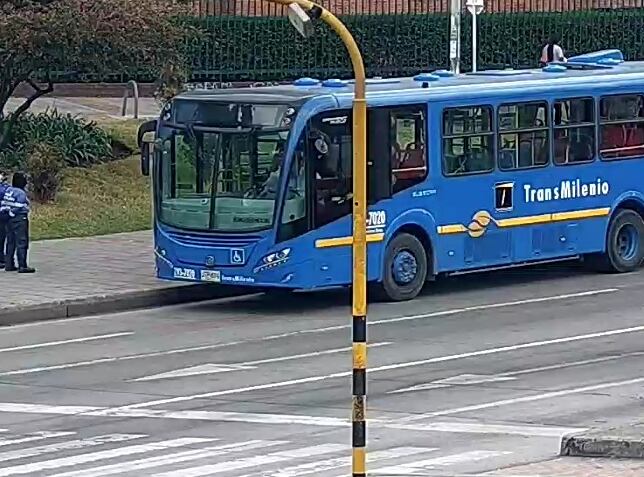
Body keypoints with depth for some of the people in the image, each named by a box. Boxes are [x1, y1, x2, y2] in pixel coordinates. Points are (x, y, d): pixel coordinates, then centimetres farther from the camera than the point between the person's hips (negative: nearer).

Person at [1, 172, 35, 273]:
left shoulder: (8, 190, 7)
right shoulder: (21, 193, -16)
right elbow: (18, 207, -17)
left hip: (10, 219, 9)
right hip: (20, 219, -9)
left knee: (11, 242, 14)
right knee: (22, 242, -6)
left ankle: (9, 264, 17)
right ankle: (22, 266, -8)